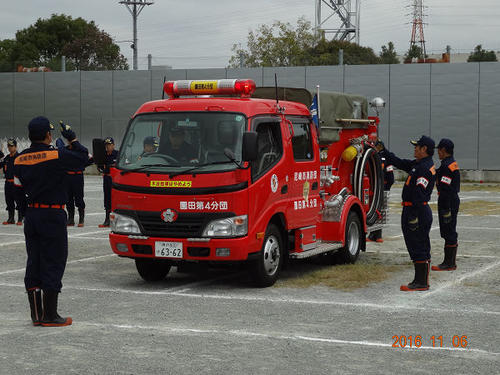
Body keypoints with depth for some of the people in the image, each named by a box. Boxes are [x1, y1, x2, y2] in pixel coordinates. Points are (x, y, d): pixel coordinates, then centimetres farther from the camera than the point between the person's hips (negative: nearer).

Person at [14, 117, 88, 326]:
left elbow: (18, 187, 12)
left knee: (34, 263, 10)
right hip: (52, 216, -7)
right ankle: (50, 315, 0)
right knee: (53, 264, -1)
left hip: (31, 214, 7)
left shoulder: (20, 159, 7)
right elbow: (81, 158, -4)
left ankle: (36, 314, 15)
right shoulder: (56, 156, -14)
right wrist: (72, 138, 7)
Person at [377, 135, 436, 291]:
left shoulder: (425, 168, -18)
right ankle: (421, 281, 19)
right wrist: (383, 150, 23)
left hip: (417, 212, -11)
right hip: (414, 211, 11)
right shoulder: (418, 164, 14)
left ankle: (421, 282, -3)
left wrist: (414, 216, -26)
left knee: (418, 248, -7)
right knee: (418, 248, 14)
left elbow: (419, 194, -23)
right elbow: (399, 163, 24)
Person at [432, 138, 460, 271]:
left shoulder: (446, 166, -17)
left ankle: (448, 263, -5)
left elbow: (446, 189, -22)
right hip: (454, 200, 10)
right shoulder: (453, 164, 16)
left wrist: (445, 209, -24)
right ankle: (452, 262, 20)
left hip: (448, 202, -10)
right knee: (451, 234, 14)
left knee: (448, 233, -7)